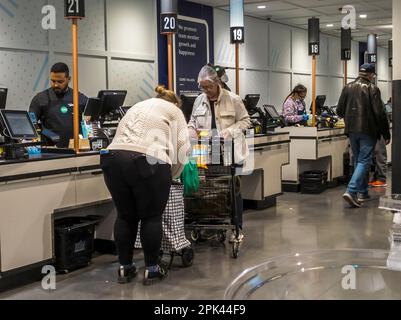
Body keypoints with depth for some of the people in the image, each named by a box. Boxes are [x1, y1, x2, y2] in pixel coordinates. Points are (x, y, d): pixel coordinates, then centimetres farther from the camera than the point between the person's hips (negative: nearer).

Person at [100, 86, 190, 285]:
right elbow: (182, 147, 9)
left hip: (112, 158, 5)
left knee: (125, 215, 16)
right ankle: (151, 269, 16)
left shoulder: (137, 106, 34)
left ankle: (124, 268, 23)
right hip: (147, 161, -5)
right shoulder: (174, 111, 19)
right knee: (151, 217, 9)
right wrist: (170, 175, 22)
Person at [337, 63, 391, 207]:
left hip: (352, 130, 6)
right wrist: (386, 134, -6)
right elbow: (379, 113, -12)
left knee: (358, 160, 16)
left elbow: (340, 111, 8)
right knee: (364, 161, -4)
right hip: (368, 131, -6)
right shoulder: (372, 89, -8)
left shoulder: (348, 87, 7)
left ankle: (362, 193, 20)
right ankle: (351, 191, -18)